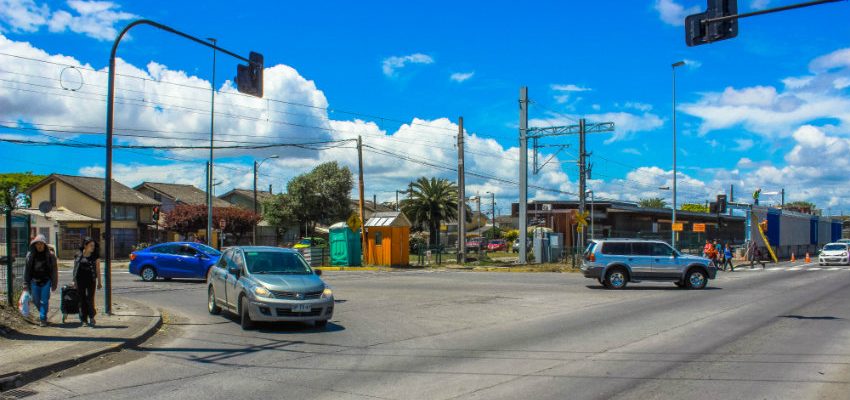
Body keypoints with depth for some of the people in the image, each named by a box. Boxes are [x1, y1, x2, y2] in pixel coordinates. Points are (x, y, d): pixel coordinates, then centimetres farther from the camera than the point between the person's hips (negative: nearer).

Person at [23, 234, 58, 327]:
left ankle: (43, 319, 5)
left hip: (46, 282, -2)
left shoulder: (50, 256, -3)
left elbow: (54, 270, 2)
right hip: (34, 281, 3)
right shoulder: (30, 255, 2)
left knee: (44, 301, -4)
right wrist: (26, 284, 2)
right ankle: (43, 314, 34)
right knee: (36, 300, 11)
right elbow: (26, 269, 5)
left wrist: (54, 284, 1)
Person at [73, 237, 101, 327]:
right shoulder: (78, 256, 2)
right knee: (82, 299, 6)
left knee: (90, 299, -8)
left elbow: (98, 270, 5)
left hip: (91, 280, -1)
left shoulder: (95, 256, 2)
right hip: (80, 280, 1)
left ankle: (91, 318, 2)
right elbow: (75, 268, 10)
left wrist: (99, 282, 4)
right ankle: (83, 319, 14)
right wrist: (74, 280, 8)